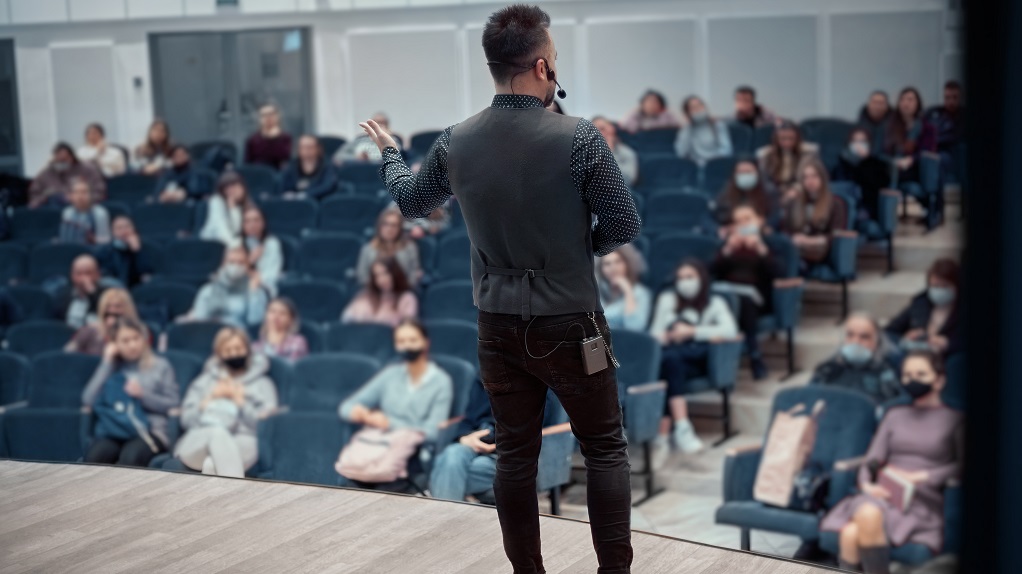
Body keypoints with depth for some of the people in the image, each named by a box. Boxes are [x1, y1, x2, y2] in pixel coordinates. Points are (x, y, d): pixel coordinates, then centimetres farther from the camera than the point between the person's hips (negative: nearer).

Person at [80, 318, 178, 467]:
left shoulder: (160, 366, 16)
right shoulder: (111, 367, 22)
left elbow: (174, 404, 8)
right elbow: (88, 400, 6)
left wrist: (143, 395, -7)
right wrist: (107, 363, 6)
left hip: (149, 431, -2)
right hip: (112, 432, 2)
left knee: (130, 457, -38)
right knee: (94, 457, -34)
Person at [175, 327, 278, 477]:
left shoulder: (262, 383, 22)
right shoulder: (205, 380, 28)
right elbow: (186, 419, 17)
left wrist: (240, 401, 3)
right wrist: (210, 400, 5)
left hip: (241, 444, -1)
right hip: (197, 442, 1)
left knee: (211, 465, -37)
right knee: (217, 432, -39)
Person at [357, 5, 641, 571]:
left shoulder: (455, 143, -4)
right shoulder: (579, 138, -17)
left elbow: (410, 201, 14)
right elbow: (624, 224, -12)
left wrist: (388, 151, 34)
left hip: (499, 325, 4)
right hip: (570, 323, -4)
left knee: (515, 456, 13)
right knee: (605, 449, 9)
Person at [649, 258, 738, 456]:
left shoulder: (714, 303, 11)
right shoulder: (667, 298, 20)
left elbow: (730, 330, -7)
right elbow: (655, 331, 16)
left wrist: (692, 331, -13)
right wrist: (661, 337, -10)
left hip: (696, 360, -1)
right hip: (668, 357, 1)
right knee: (671, 359, -37)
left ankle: (662, 435, -43)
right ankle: (681, 429, -47)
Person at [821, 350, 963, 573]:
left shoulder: (954, 420, 12)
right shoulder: (895, 415, 24)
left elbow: (961, 466, 0)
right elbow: (873, 458, 15)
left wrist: (921, 477, -11)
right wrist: (866, 483, -5)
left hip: (923, 501, -3)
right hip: (881, 495, 3)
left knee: (870, 516, -37)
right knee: (850, 534, -32)